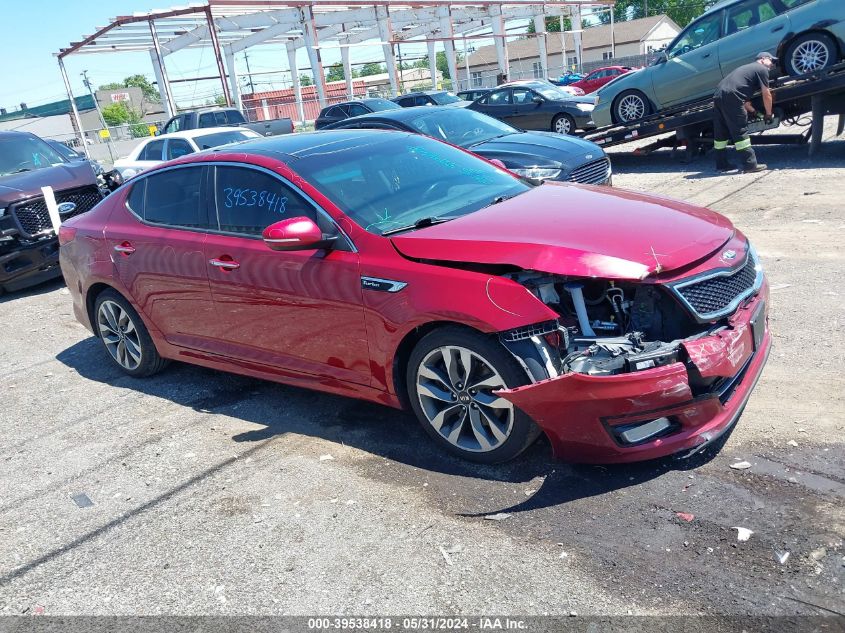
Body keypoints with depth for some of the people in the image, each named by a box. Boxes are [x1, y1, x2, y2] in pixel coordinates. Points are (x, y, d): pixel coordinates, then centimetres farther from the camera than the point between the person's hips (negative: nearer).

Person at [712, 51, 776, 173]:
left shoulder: (747, 68, 34)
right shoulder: (762, 69, 8)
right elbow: (766, 95, 6)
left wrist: (752, 111, 39)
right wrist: (768, 114, 16)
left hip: (718, 95, 8)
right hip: (731, 97, -8)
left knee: (721, 133, 13)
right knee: (741, 132, -6)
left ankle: (722, 164, 20)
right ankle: (750, 164, -4)